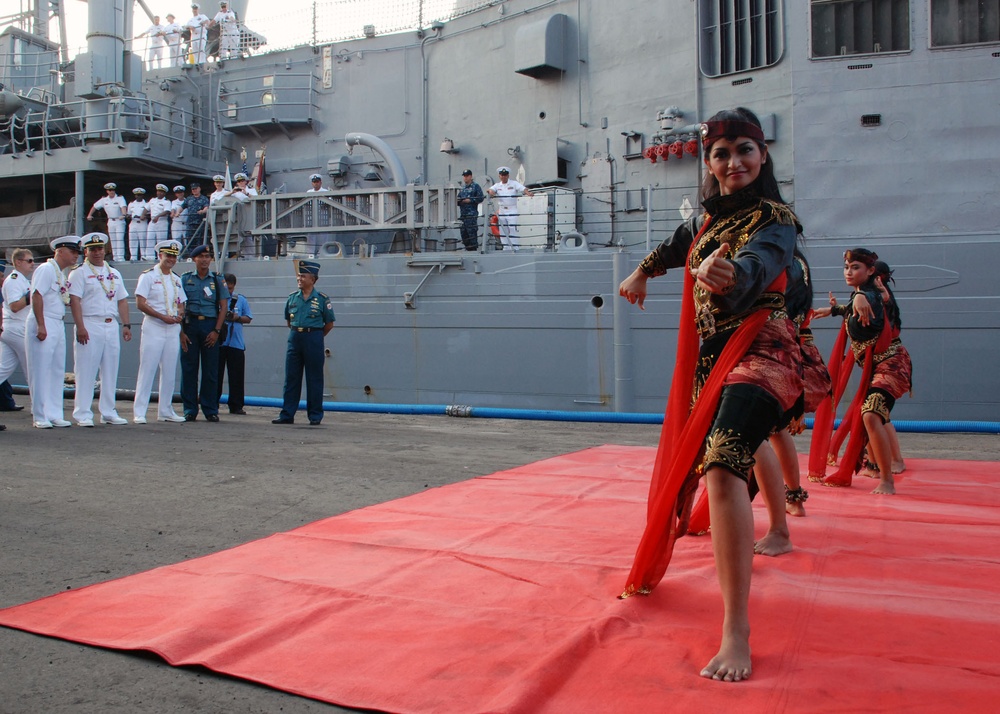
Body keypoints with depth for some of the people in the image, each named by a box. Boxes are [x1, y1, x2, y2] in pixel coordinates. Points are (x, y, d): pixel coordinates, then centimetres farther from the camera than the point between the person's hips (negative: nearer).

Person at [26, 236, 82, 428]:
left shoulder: (62, 273, 17)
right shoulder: (46, 269, -9)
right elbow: (37, 296, -17)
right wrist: (41, 326, -21)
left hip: (58, 325, 9)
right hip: (43, 324, -9)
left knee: (58, 371, 9)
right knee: (41, 372, -3)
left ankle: (54, 414, 15)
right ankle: (40, 417, 2)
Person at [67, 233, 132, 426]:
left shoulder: (114, 274, 18)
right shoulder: (79, 273, 0)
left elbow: (122, 300, 18)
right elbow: (74, 300, -9)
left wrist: (126, 325, 8)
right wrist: (80, 327, -18)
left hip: (112, 326, 6)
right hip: (90, 325, -6)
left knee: (111, 371, 7)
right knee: (86, 371, -5)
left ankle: (108, 412, 14)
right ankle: (83, 414, 0)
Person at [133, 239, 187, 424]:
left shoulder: (176, 280, 17)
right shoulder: (148, 275, -3)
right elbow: (140, 303, -10)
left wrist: (180, 315, -3)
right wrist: (163, 316, -17)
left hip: (173, 329, 6)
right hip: (153, 327, -6)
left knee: (170, 372, 8)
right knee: (147, 370, -7)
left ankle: (165, 411, 16)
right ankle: (139, 412, -5)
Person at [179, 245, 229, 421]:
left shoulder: (218, 280, 9)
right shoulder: (185, 279, 8)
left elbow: (223, 307, 5)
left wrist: (216, 331, -5)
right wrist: (181, 332, -5)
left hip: (210, 326, 0)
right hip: (189, 324, 0)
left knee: (210, 370, 1)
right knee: (188, 369, 1)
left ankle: (210, 410, 8)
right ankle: (190, 409, 8)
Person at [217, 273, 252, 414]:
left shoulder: (241, 300, 12)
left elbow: (248, 318, 12)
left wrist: (237, 318, -7)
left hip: (236, 343, 2)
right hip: (218, 342, -2)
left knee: (237, 376, 2)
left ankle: (236, 406, 7)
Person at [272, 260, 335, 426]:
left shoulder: (322, 299, -4)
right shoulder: (292, 297, 8)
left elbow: (329, 324, 2)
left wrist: (315, 337, 7)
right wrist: (296, 333, 14)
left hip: (313, 339, -4)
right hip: (294, 339, 4)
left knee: (314, 379, 1)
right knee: (291, 378, 5)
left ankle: (315, 416, 9)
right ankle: (287, 415, 10)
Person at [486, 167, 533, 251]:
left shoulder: (514, 184, 3)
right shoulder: (497, 185, 13)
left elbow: (523, 189, -11)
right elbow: (491, 190, -3)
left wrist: (528, 193, -32)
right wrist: (491, 192, -28)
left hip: (512, 210, -4)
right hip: (501, 211, 4)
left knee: (513, 229, -12)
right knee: (503, 230, 5)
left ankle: (516, 248, -11)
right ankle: (506, 248, 12)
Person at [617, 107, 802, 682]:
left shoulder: (774, 219, -12)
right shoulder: (709, 217, 9)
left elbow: (760, 261, -36)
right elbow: (682, 244, 33)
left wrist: (732, 275, -58)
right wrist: (643, 271, 46)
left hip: (758, 352, -8)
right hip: (711, 356, 8)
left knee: (722, 466, -28)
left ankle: (737, 632, -29)